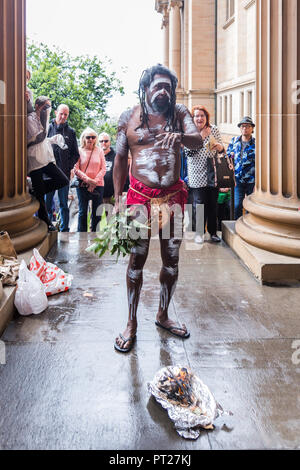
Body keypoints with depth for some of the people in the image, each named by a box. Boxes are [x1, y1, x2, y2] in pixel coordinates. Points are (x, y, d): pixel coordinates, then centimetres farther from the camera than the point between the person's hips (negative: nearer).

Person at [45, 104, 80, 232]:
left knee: (64, 204, 6)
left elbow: (75, 154, 12)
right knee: (47, 203, 2)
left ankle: (64, 230, 11)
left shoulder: (71, 132, 10)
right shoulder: (48, 128, 5)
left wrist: (69, 166, -1)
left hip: (64, 173, 1)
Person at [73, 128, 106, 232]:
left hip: (98, 185, 2)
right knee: (82, 211, 1)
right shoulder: (79, 151, 3)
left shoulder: (99, 151, 8)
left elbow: (103, 169, 4)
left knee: (97, 212, 2)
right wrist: (88, 179, -13)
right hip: (82, 185, -1)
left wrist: (95, 181, -8)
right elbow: (76, 169, -3)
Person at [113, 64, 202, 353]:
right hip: (140, 196, -2)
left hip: (173, 196, 2)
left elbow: (198, 141, -9)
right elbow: (120, 159, 6)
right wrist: (117, 200, 0)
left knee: (171, 258, 9)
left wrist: (181, 137, -33)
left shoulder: (179, 113, 7)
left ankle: (163, 315, 28)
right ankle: (131, 323, 14)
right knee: (137, 259, 0)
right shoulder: (129, 117, 4)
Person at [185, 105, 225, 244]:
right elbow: (189, 152, -14)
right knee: (199, 203, -4)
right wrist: (201, 136, -16)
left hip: (213, 173, 3)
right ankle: (199, 232, 9)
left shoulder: (214, 130, 7)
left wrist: (219, 147, -11)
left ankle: (213, 232, 17)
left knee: (213, 203, 6)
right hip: (198, 174, -3)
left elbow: (221, 149, 12)